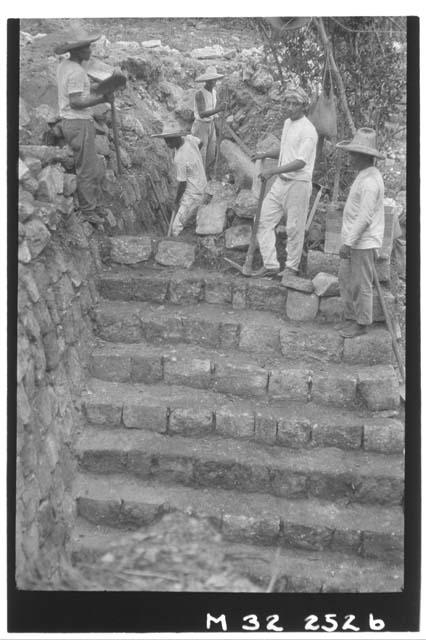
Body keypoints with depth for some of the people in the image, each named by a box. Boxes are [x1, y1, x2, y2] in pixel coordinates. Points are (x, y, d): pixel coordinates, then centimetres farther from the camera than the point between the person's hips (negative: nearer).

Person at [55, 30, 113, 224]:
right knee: (87, 170, -5)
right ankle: (88, 211, 0)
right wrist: (101, 99, -24)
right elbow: (75, 102, -23)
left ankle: (93, 204, 26)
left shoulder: (63, 66, 12)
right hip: (80, 123, -10)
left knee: (89, 167, 18)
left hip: (68, 121, 10)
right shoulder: (77, 72, -18)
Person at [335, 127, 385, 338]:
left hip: (363, 243, -10)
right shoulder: (364, 175, 12)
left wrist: (348, 242, -23)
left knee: (361, 284, 1)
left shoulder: (370, 181, -21)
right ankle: (351, 318, 26)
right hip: (354, 239, 10)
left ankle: (361, 323, 14)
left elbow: (365, 217, -25)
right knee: (345, 279, 15)